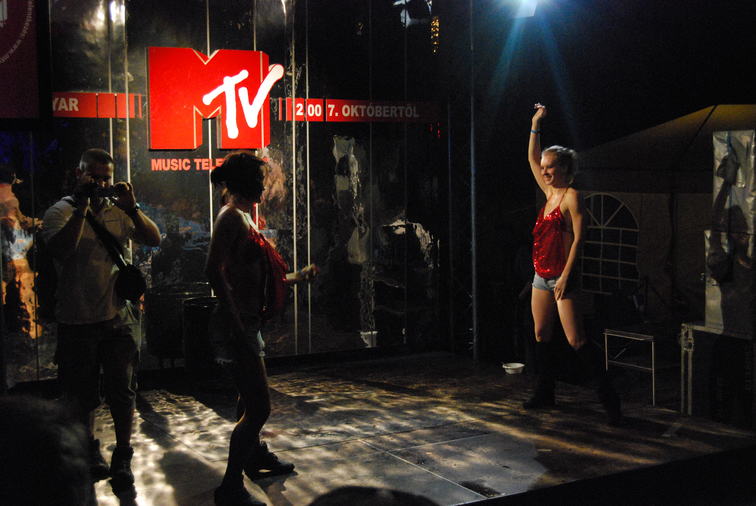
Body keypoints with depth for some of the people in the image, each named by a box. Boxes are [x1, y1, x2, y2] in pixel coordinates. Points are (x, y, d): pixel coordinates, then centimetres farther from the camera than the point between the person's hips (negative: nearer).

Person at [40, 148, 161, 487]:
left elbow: (154, 239, -3)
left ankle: (123, 459, 18)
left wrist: (132, 208, -17)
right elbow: (60, 250, -23)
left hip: (118, 319, 2)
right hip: (76, 322, -2)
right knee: (81, 397, 12)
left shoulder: (118, 210, 6)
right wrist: (82, 206, -24)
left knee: (121, 392, 4)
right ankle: (90, 455, 32)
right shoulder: (60, 212, -4)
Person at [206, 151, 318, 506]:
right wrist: (237, 327, -26)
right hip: (237, 325, -10)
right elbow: (215, 273, -24)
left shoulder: (242, 217, 16)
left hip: (247, 324, 10)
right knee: (259, 407, -10)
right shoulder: (231, 216, -13)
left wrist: (297, 277, 32)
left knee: (251, 398, 26)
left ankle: (255, 456, 45)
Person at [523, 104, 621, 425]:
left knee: (576, 340, -12)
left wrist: (565, 276, -20)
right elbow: (532, 158, 22)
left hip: (561, 276, -8)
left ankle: (607, 396, -8)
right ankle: (544, 394, 22)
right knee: (541, 335, 12)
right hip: (541, 275, 8)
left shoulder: (572, 196, -11)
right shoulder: (549, 192, 11)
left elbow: (578, 238, -16)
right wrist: (536, 125, 18)